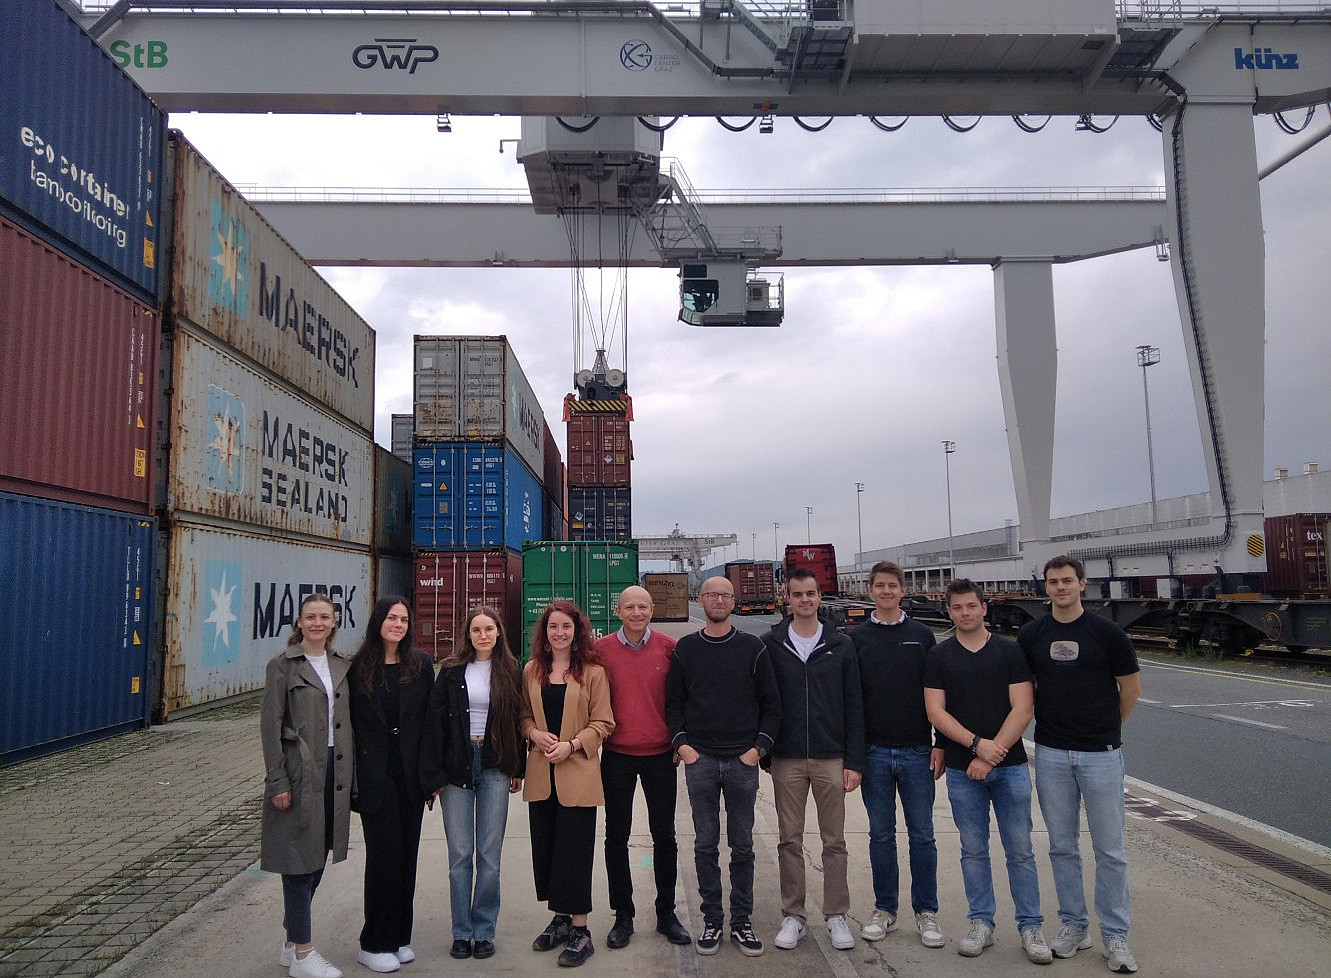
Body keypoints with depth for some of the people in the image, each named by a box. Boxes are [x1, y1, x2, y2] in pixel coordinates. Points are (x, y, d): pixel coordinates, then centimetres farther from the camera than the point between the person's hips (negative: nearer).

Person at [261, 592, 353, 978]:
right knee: (299, 859, 1)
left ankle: (293, 943, 28)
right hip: (299, 772, -6)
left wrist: (349, 772, 8)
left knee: (317, 858, 14)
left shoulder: (342, 665, 8)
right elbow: (270, 725, -10)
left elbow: (347, 721, 11)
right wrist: (277, 782, -13)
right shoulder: (283, 665, -7)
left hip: (334, 770, 6)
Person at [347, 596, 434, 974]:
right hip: (375, 776, -2)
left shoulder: (421, 665, 3)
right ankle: (375, 944, 14)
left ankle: (399, 937, 23)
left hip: (411, 773, 2)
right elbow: (351, 723, -1)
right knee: (385, 855, 0)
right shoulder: (359, 669, -2)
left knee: (407, 854, 10)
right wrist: (351, 775, -5)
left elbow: (429, 719, 4)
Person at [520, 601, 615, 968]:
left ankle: (580, 930, 11)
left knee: (574, 851, -1)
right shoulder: (532, 671, 7)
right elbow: (524, 715, 12)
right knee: (545, 848, 11)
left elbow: (603, 723, -5)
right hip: (541, 773, 4)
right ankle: (560, 919, 28)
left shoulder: (592, 672, -4)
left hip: (578, 773, -4)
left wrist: (571, 745, -15)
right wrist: (535, 733, -8)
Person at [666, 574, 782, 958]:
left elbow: (772, 704, 4)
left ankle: (741, 922, 19)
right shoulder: (685, 649, 5)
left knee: (742, 845, 8)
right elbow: (673, 703, 9)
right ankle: (711, 920, 19)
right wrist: (681, 742, -3)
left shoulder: (753, 648, 2)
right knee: (706, 844, 8)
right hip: (699, 760, 1)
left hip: (743, 761, 0)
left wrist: (759, 746, -5)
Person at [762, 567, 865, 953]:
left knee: (834, 841, 8)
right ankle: (793, 916, 20)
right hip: (786, 761, 0)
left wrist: (854, 762, -2)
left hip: (831, 760, 0)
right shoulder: (771, 644, 0)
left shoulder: (841, 646, 2)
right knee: (790, 841, 8)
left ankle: (836, 915, 21)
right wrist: (763, 751, -2)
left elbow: (854, 707, 2)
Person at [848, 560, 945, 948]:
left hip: (916, 752, 0)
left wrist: (940, 744, -1)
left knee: (922, 835, 6)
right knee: (881, 835, 9)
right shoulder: (855, 637, 3)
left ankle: (926, 912, 18)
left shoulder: (922, 635, 5)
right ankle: (884, 909, 21)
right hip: (873, 752, 0)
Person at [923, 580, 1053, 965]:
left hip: (1010, 766, -1)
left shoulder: (1010, 651, 0)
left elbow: (1022, 709, -7)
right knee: (973, 850, 10)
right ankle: (981, 923, 22)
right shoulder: (938, 656, 3)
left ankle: (1031, 926, 17)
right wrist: (977, 744, -16)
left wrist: (990, 755, -14)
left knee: (1020, 851, 5)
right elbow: (936, 712, -4)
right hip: (962, 770, 1)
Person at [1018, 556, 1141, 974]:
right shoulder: (1030, 635, 2)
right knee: (1062, 846, 11)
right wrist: (1049, 720, 8)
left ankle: (1115, 934, 17)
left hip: (1101, 754, -2)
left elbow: (1131, 687, 4)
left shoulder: (1106, 632, -6)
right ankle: (1073, 925, 24)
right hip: (1051, 754, 3)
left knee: (1109, 848, 5)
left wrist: (1106, 726, 11)